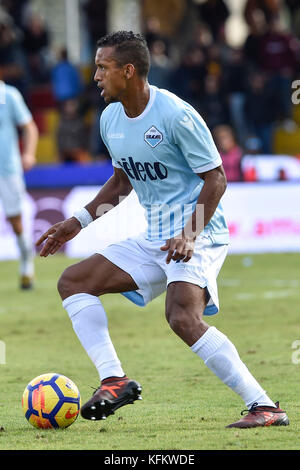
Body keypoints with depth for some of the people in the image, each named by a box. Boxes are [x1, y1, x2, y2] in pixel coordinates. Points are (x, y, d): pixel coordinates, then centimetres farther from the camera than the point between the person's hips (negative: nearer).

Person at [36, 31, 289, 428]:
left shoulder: (175, 115, -17)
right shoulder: (111, 119, 8)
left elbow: (215, 178, -15)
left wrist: (190, 234, -27)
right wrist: (79, 222, 17)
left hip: (199, 235, -9)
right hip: (155, 238, 9)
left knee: (183, 318, -30)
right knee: (72, 282, 4)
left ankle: (264, 407, -26)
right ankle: (115, 380, -5)